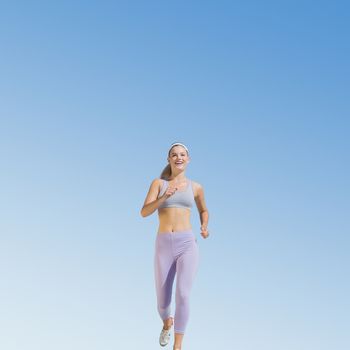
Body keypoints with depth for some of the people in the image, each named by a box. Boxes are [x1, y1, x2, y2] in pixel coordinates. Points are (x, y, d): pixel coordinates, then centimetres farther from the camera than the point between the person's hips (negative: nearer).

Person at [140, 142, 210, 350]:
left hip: (188, 246, -1)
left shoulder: (196, 187, 11)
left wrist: (204, 228, 6)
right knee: (163, 303, 9)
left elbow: (204, 211, 28)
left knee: (182, 295, -22)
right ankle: (167, 323, 48)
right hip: (164, 248, 1)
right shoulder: (158, 183, 8)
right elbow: (144, 212, -5)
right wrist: (164, 197, -23)